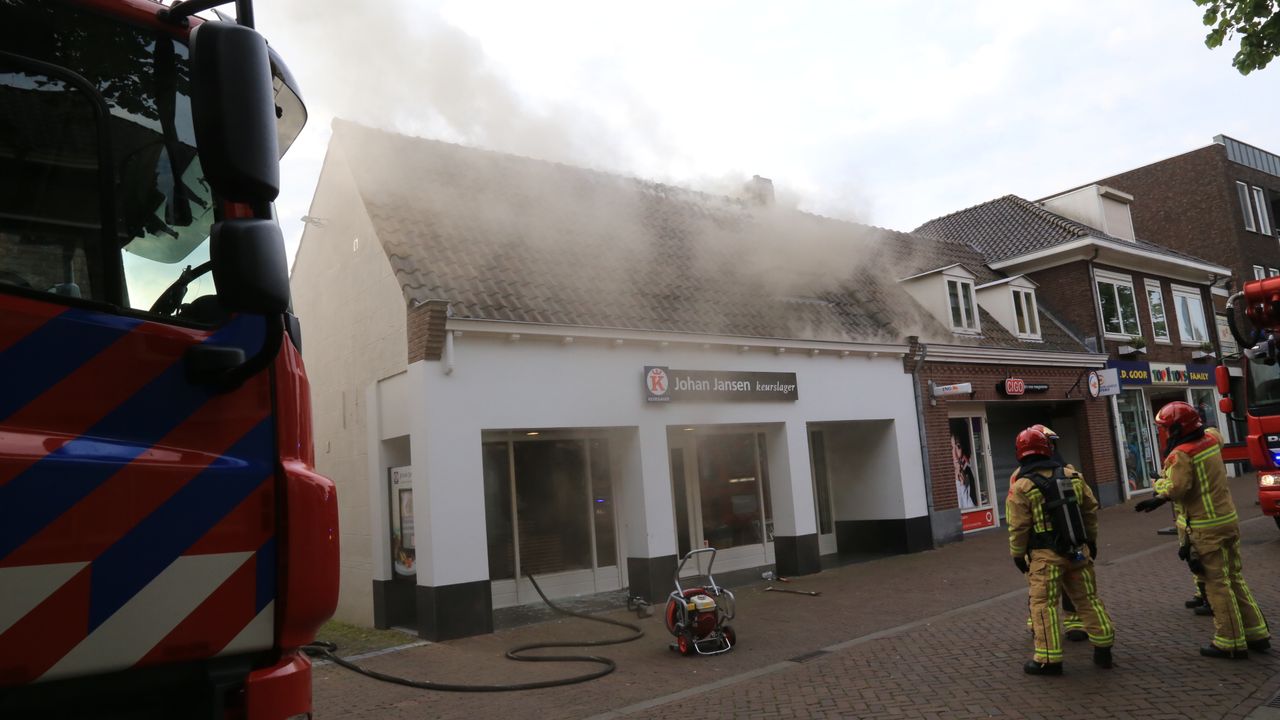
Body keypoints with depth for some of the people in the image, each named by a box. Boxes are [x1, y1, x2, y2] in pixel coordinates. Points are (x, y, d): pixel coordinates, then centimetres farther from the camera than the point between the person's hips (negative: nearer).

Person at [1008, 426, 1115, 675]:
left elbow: (1018, 527, -11)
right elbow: (1091, 510, 11)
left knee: (1044, 606, 0)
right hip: (1078, 551, 5)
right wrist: (1091, 541, 22)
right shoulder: (1073, 477, 4)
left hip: (1045, 556, -5)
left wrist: (1018, 555, 2)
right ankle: (1103, 649, 25)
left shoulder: (1021, 487, -11)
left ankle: (1048, 659, 2)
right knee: (1088, 599, 17)